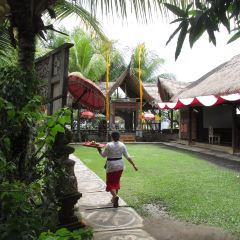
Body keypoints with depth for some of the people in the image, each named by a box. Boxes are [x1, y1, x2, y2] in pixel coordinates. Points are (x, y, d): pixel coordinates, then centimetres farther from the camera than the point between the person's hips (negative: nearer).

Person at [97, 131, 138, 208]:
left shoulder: (108, 145, -15)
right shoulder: (122, 145, -3)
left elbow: (103, 155, -4)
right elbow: (127, 156, -3)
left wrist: (99, 149, 9)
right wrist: (134, 165, 4)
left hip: (111, 166, -4)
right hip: (120, 165, 5)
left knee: (110, 183, 4)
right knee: (116, 182, 20)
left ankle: (115, 196, -20)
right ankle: (114, 198, 29)